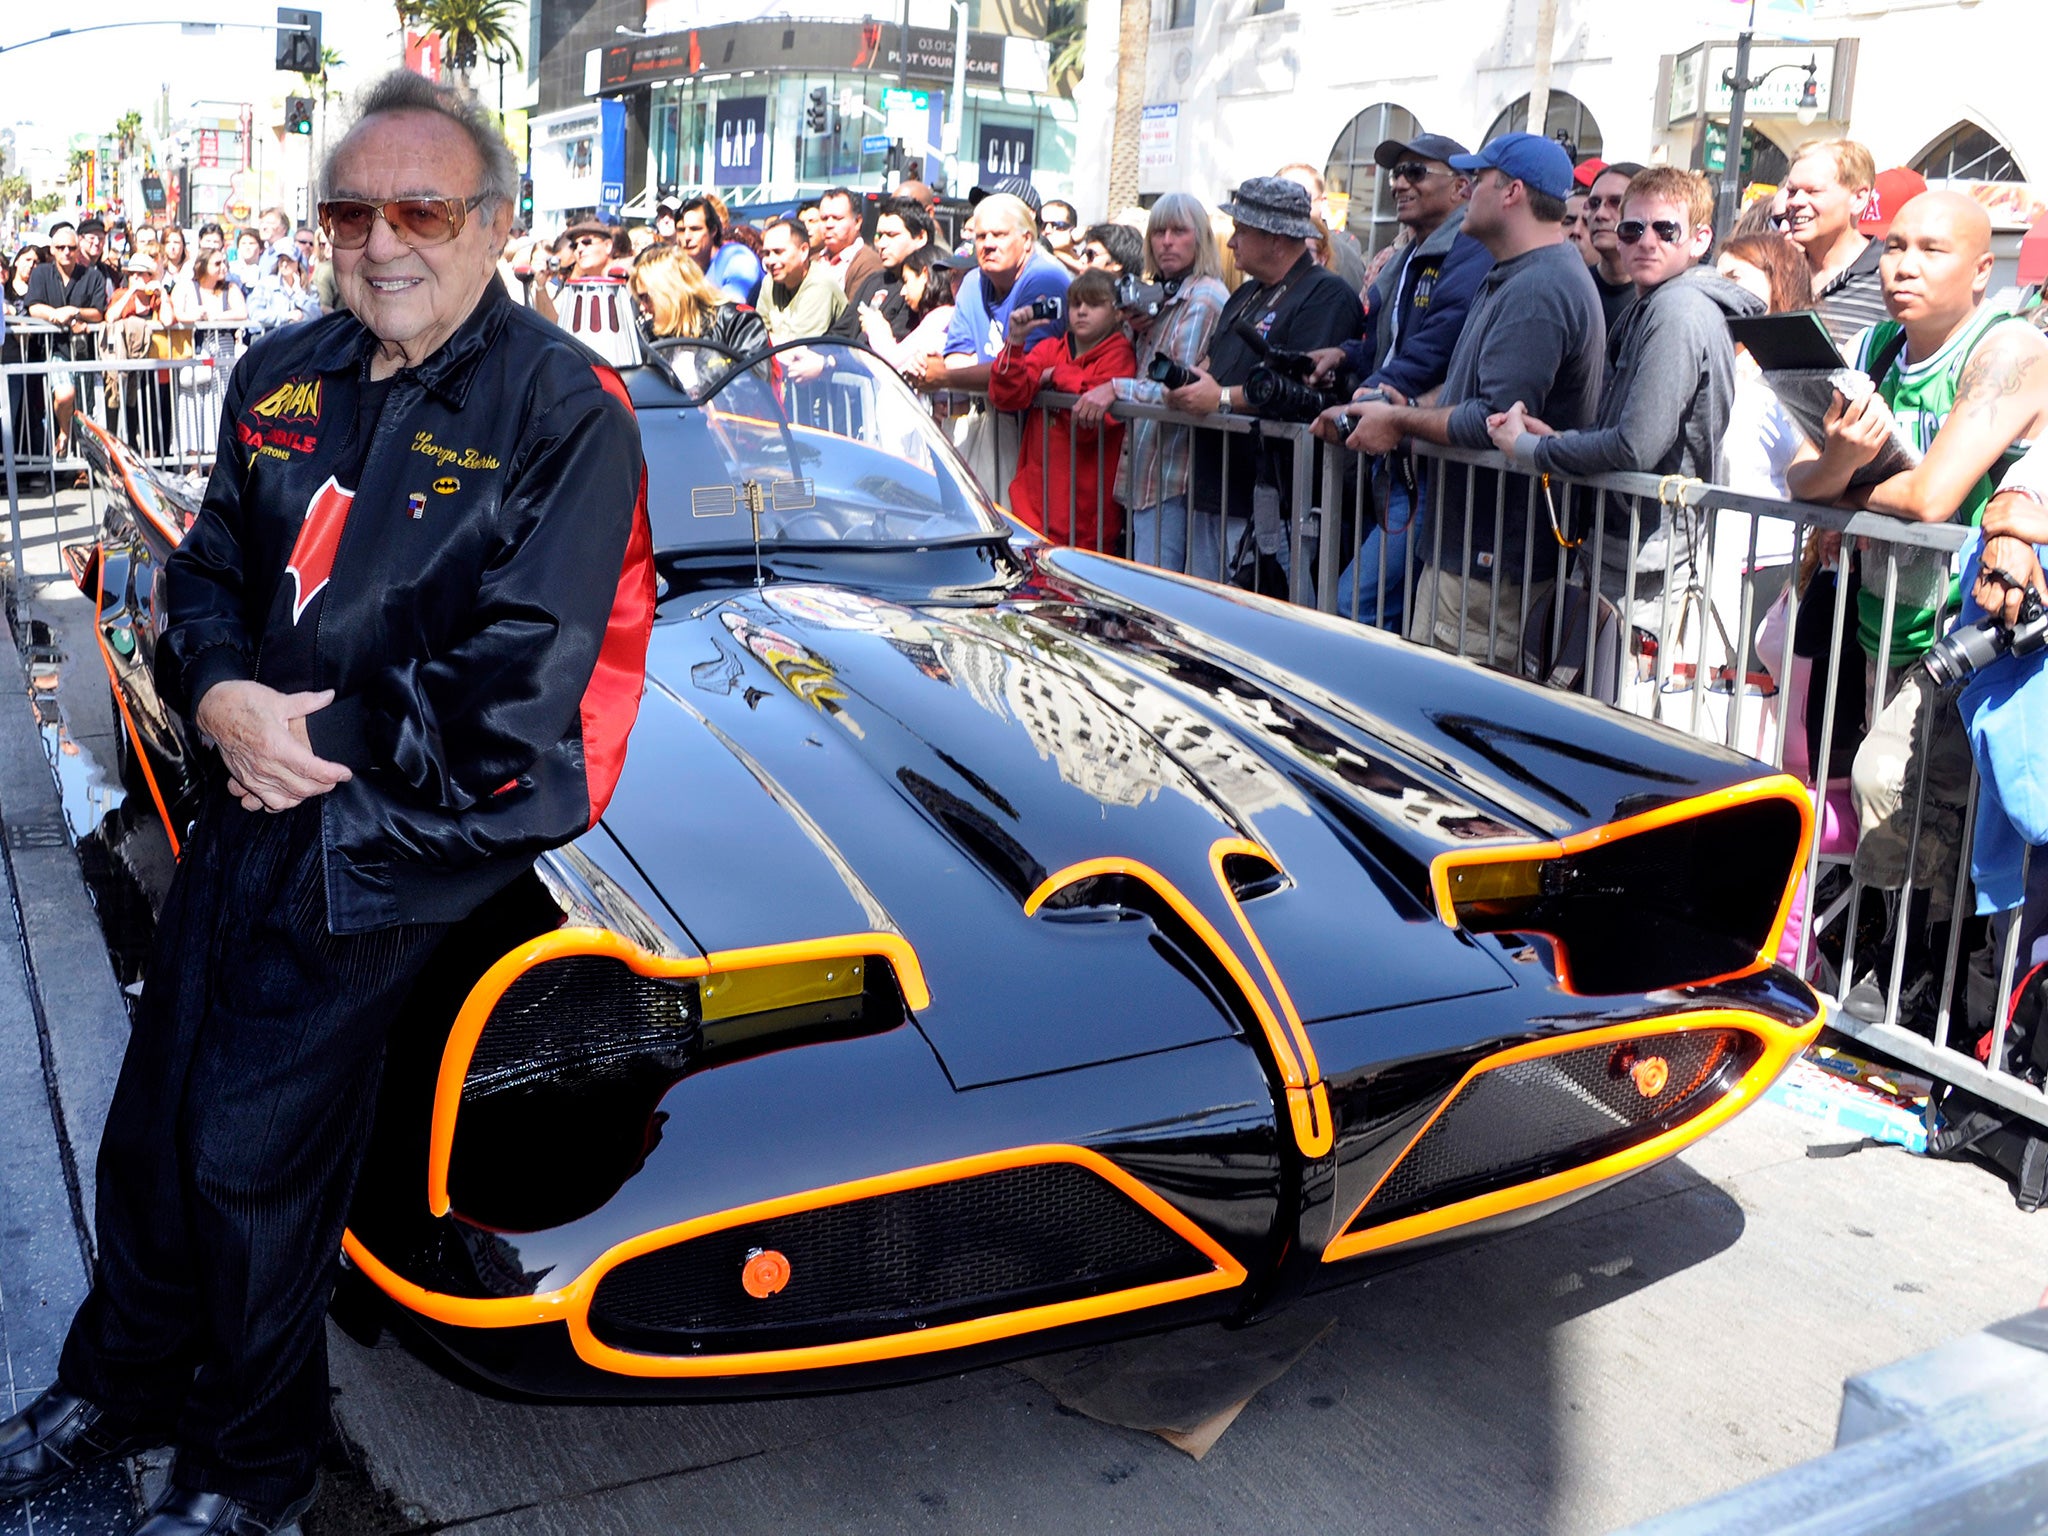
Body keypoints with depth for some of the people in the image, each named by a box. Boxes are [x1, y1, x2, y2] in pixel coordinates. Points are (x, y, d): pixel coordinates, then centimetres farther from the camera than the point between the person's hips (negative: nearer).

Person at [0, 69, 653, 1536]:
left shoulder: (565, 409, -14)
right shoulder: (283, 378, 8)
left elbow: (518, 686, -19)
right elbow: (209, 568, 13)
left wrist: (322, 737, -15)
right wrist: (218, 693, -9)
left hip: (403, 840, -6)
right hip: (250, 807, 7)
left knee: (253, 1158, 0)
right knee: (152, 1125, 17)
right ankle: (119, 1388, 42)